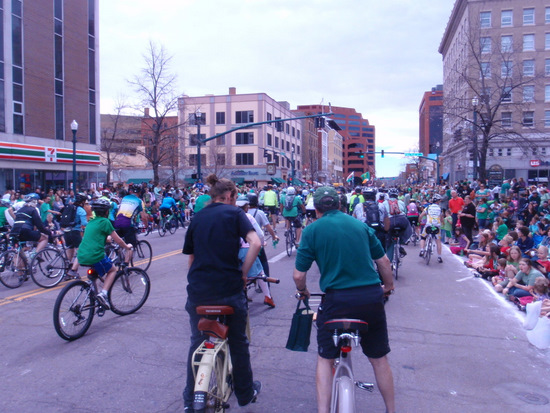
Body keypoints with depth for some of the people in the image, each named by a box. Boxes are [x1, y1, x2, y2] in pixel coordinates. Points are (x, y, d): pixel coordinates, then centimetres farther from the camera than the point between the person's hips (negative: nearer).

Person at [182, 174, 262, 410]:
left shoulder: (196, 218, 11)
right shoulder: (234, 213, -1)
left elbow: (190, 256, 14)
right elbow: (255, 243, -15)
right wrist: (243, 273, -5)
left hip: (198, 291, 4)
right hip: (229, 289, -3)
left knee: (197, 343, 20)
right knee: (238, 342, 16)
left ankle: (190, 399, 29)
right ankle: (245, 393, 33)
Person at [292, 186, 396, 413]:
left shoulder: (312, 230, -2)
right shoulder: (360, 224, 8)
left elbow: (298, 275, -4)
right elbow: (383, 261, 12)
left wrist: (303, 291, 17)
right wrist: (388, 285, 31)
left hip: (337, 299, -3)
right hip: (372, 298, 3)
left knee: (325, 359, 17)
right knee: (379, 359, 21)